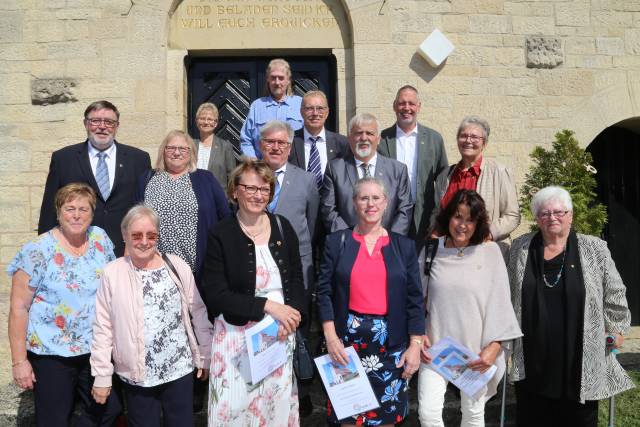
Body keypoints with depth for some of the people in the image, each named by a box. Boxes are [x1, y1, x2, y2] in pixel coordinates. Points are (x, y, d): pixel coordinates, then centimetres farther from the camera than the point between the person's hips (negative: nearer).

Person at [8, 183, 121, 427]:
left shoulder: (101, 239, 1)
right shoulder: (38, 250, -12)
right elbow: (19, 308, -10)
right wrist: (19, 361, -11)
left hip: (95, 349, 4)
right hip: (51, 353, -4)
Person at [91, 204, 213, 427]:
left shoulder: (178, 266, -2)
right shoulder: (112, 273, -5)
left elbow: (198, 313, 4)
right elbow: (103, 328, -2)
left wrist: (205, 356, 7)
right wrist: (102, 375, -1)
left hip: (180, 370, 1)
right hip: (136, 375, -1)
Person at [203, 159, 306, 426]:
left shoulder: (283, 227, 3)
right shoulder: (221, 235, -7)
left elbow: (297, 280, 7)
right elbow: (215, 295, -12)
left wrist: (291, 315, -11)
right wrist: (267, 306, -19)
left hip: (281, 334, 3)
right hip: (238, 336, -3)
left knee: (277, 403, 13)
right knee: (237, 406, 2)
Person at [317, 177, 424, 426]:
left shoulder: (404, 246, 5)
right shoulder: (336, 242, 2)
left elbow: (415, 299, 3)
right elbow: (324, 291, -1)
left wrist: (415, 345, -3)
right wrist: (330, 337, -10)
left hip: (390, 342, 1)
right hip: (348, 338, -1)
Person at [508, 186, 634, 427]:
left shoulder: (595, 250, 0)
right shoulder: (520, 249, 5)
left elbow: (614, 295, 7)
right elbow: (507, 295, 14)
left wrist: (616, 328, 7)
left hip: (580, 362, -1)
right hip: (531, 361, 2)